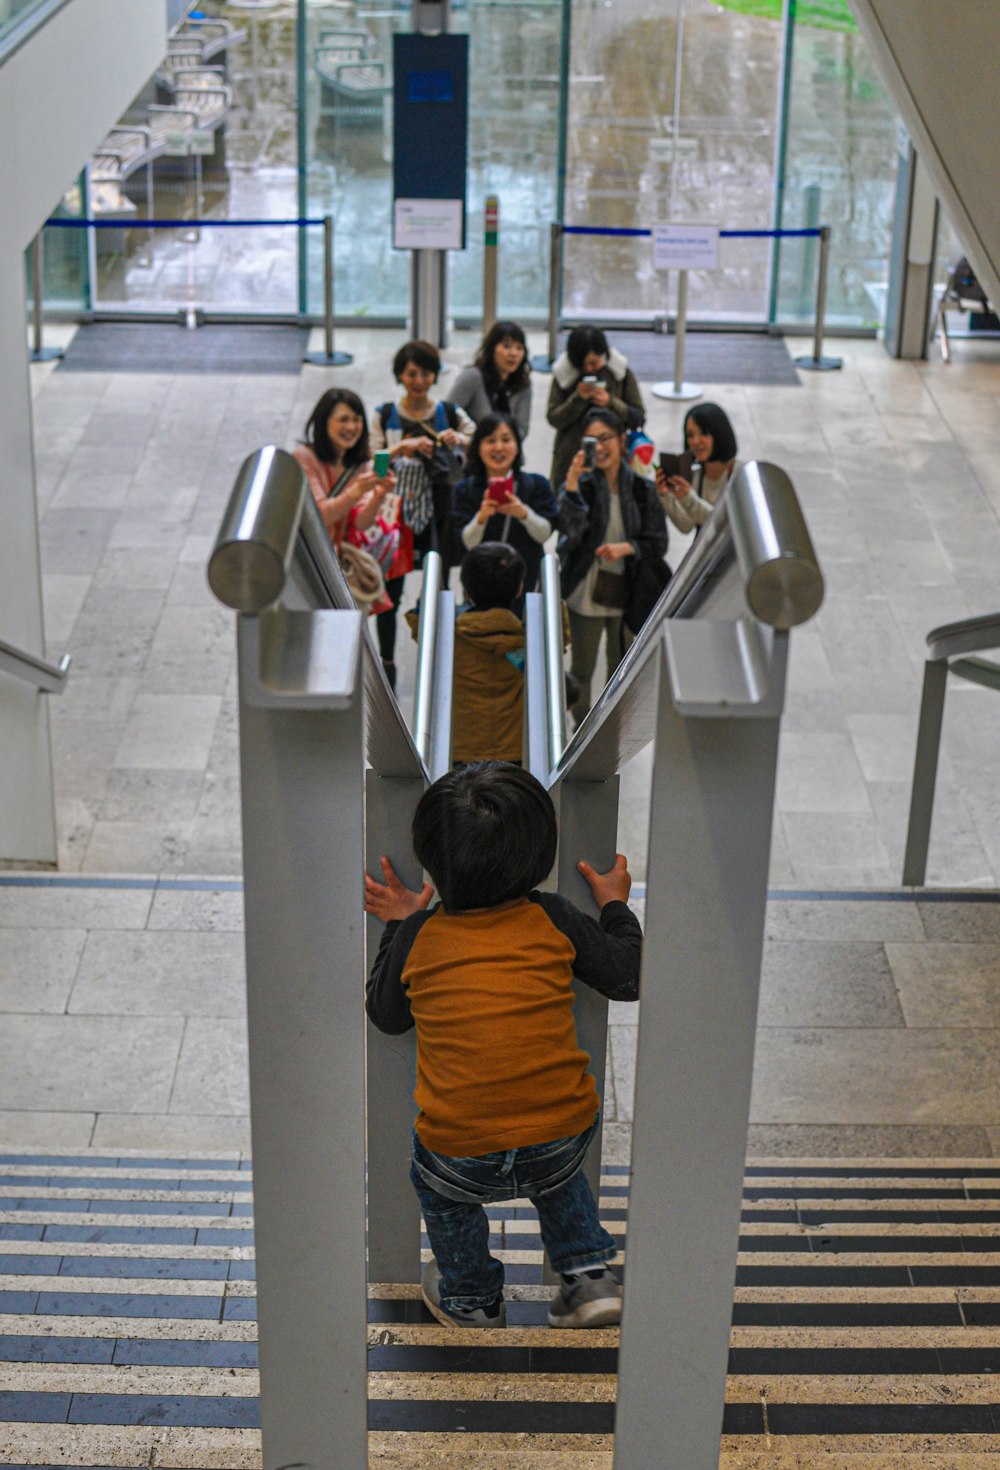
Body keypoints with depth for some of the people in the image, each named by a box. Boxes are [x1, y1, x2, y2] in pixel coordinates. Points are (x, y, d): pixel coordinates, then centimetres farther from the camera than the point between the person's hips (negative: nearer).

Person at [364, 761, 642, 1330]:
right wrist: (615, 907, 24)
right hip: (564, 1143, 1)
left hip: (464, 1163, -1)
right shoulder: (554, 920, -4)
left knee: (436, 1182, 33)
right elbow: (628, 978, 8)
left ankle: (472, 1299, 43)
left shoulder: (418, 938, -3)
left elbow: (386, 1016, 15)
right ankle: (589, 1274, 30)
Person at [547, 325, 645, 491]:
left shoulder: (621, 372, -1)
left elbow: (639, 418, -1)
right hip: (570, 459, 1)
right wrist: (578, 399, -18)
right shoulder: (563, 374, 0)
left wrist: (611, 403, -17)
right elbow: (554, 419, -3)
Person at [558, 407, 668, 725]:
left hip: (627, 591, 2)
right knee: (582, 668, 11)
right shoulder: (581, 484, -11)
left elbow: (658, 543, -2)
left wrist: (627, 547, -20)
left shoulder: (642, 490, -4)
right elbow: (570, 535, -25)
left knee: (621, 669, 18)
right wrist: (571, 487, -34)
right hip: (587, 589, -2)